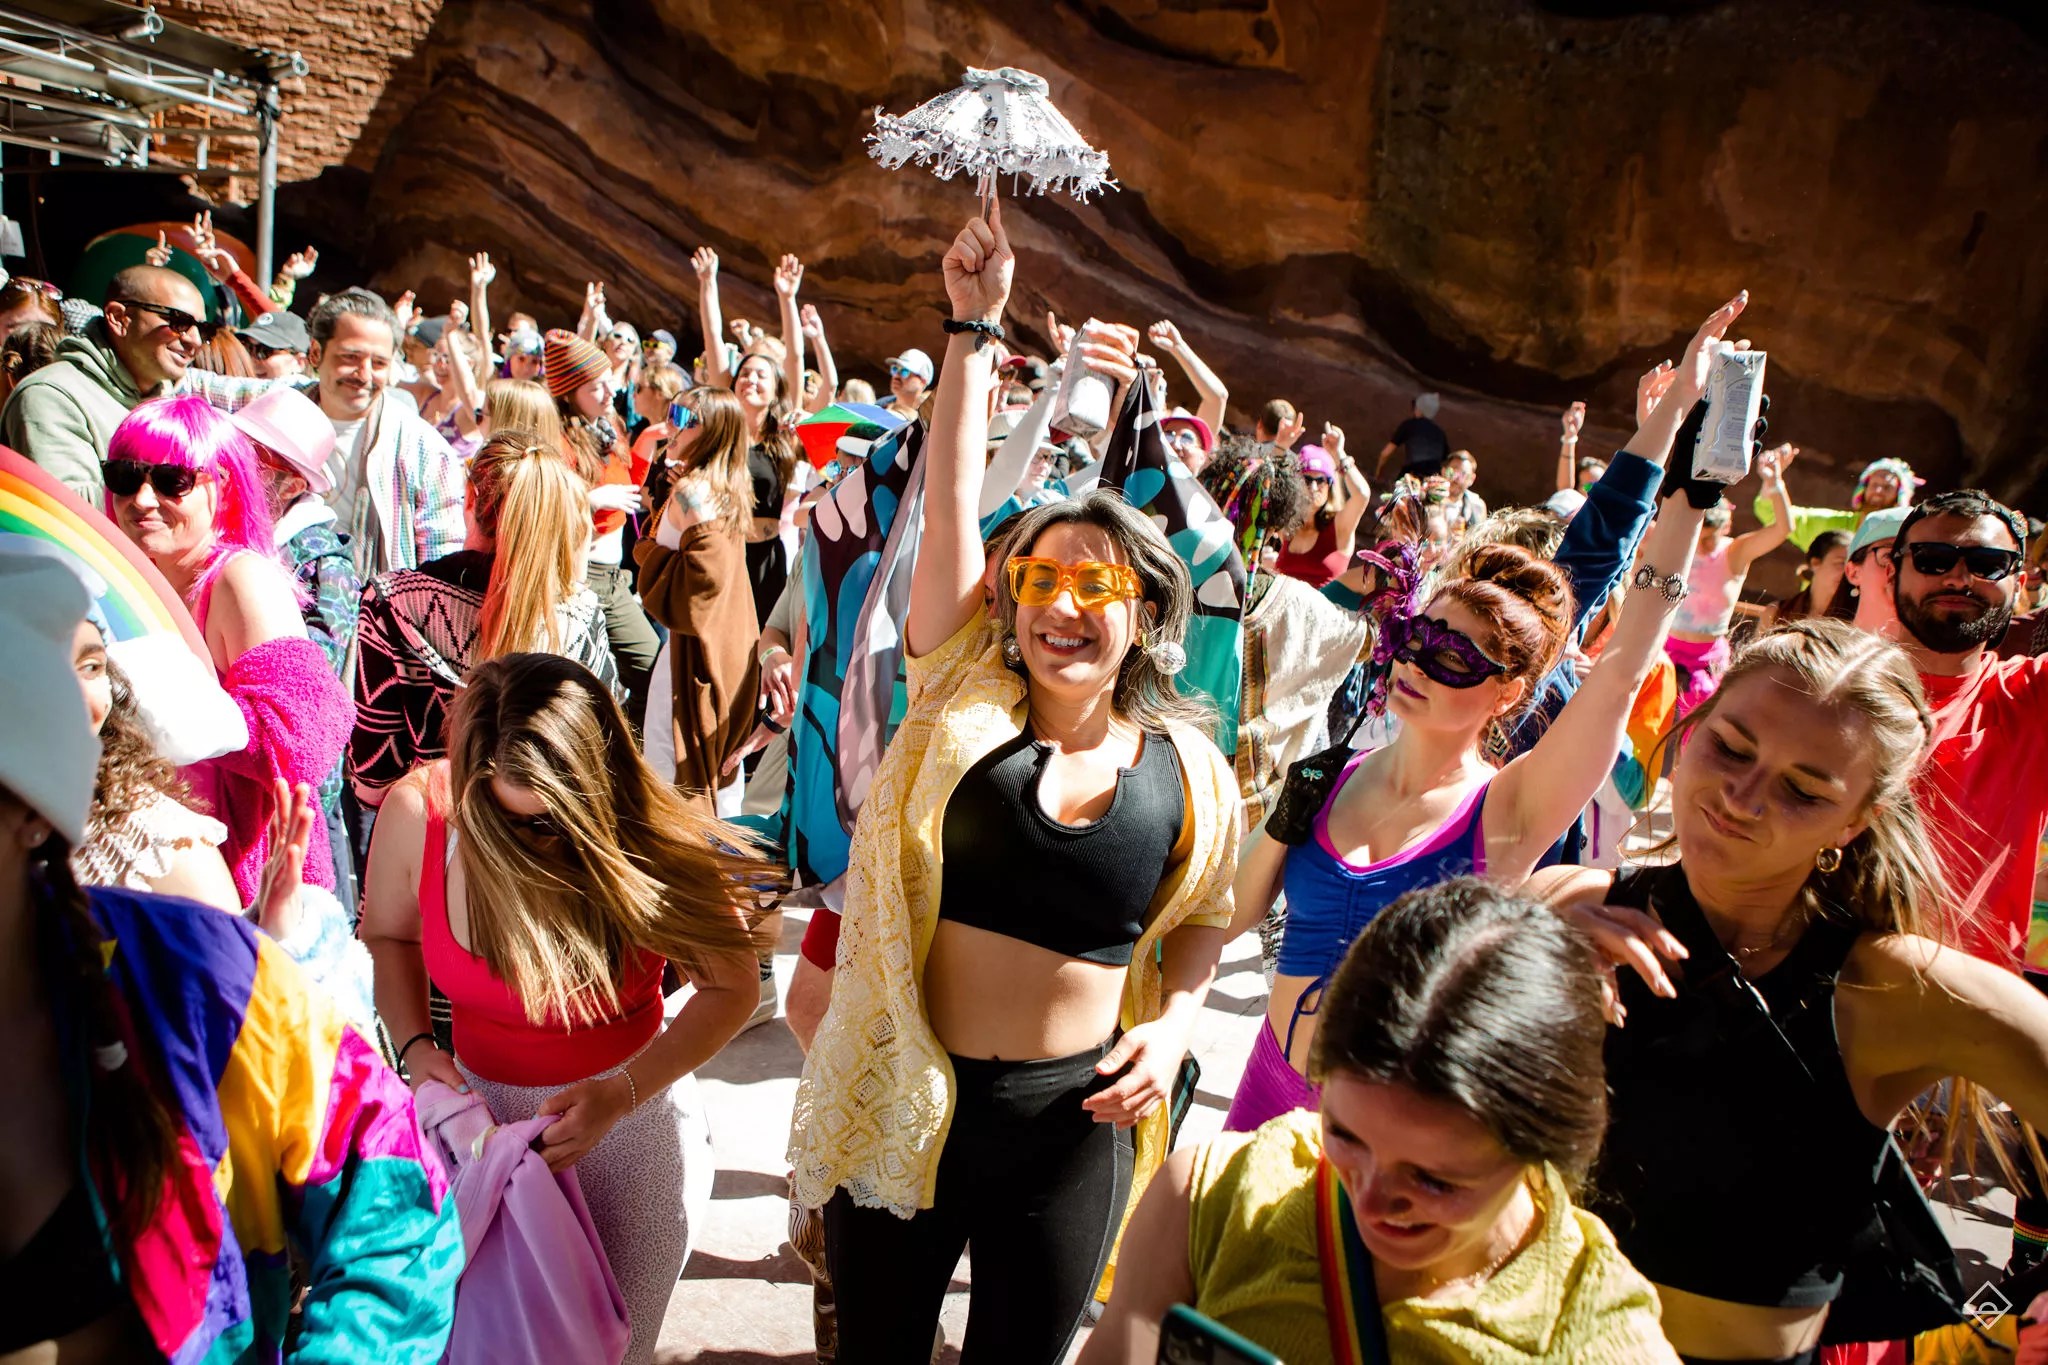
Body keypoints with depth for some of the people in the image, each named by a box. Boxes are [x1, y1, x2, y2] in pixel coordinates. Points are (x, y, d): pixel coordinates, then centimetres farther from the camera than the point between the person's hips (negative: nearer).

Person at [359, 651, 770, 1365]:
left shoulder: (648, 843, -25)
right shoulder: (415, 812, -18)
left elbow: (730, 988, -14)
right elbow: (387, 937, 3)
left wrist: (621, 1095, -25)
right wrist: (414, 1045, -13)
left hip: (629, 1113, -2)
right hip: (481, 1105, 2)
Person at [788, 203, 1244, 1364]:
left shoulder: (1187, 772, -4)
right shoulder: (968, 702, -7)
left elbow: (1205, 921, 12)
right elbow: (950, 502, -11)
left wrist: (1173, 1023, -6)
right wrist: (975, 326, -11)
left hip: (1072, 1119, 0)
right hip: (906, 1096, 0)